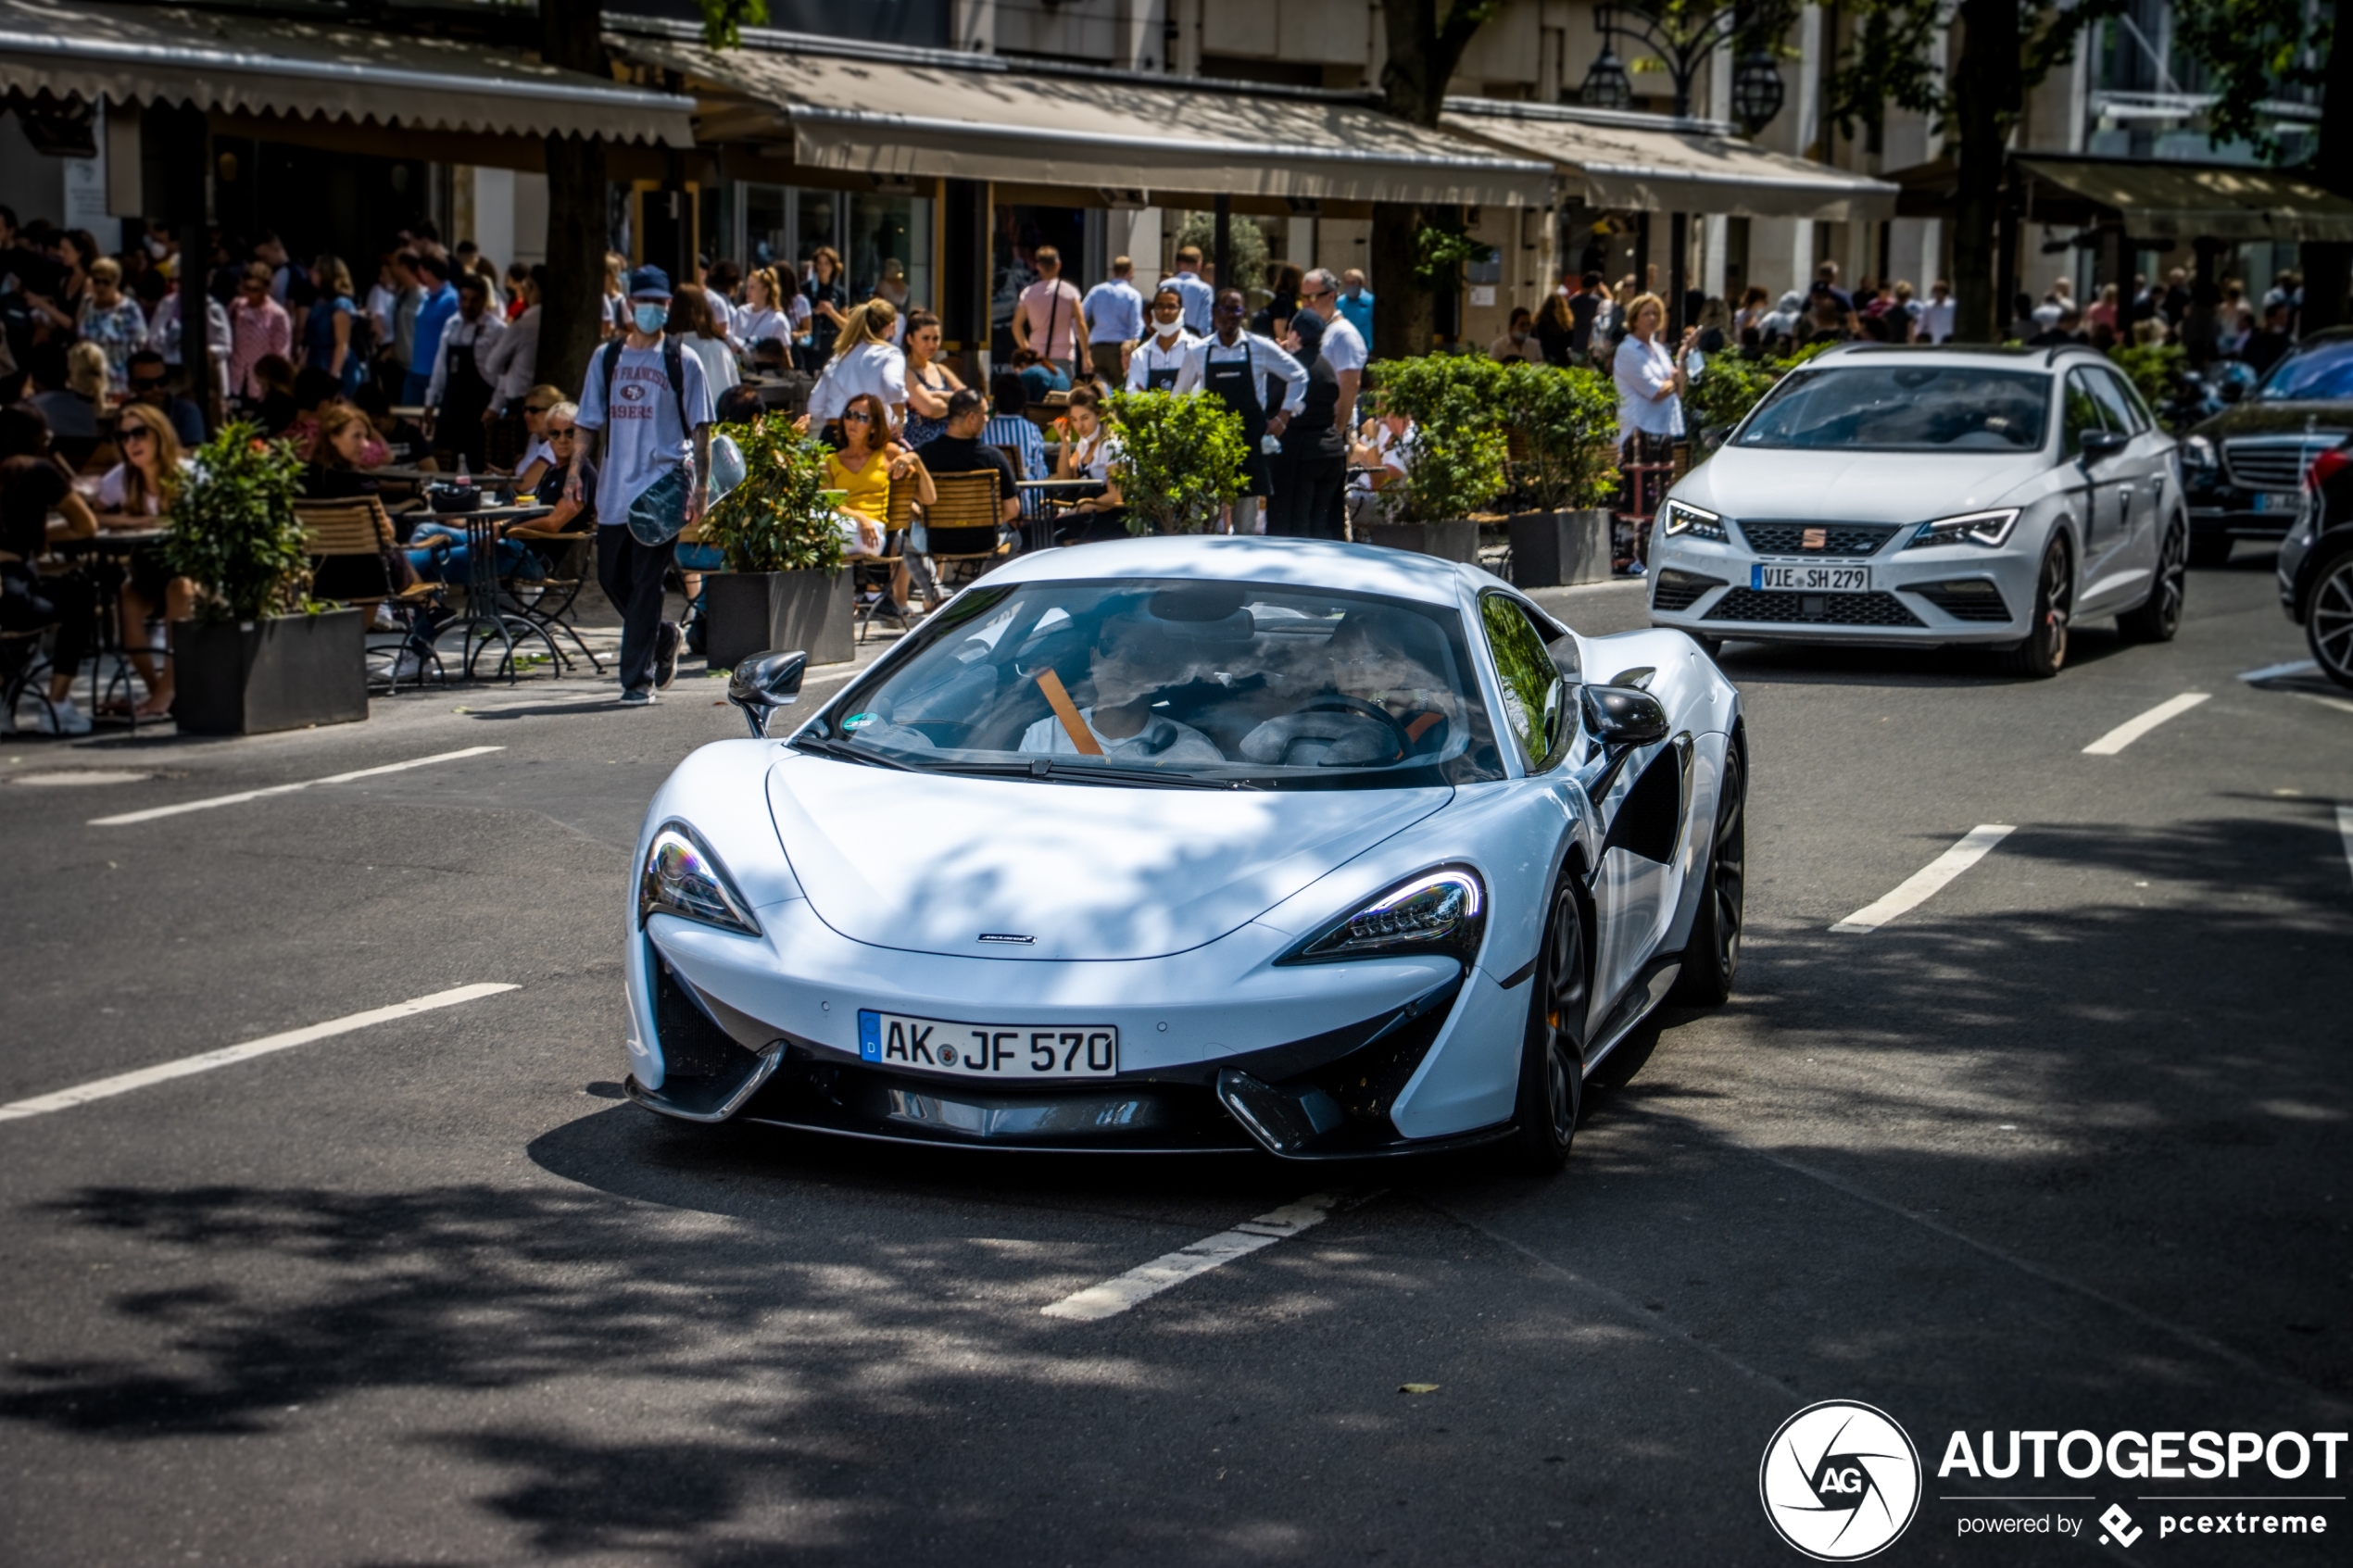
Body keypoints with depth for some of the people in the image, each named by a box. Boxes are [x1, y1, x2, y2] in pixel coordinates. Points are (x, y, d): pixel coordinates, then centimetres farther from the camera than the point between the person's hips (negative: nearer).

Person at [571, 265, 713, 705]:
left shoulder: (682, 362, 3)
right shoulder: (606, 358, 12)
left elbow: (700, 429, 2)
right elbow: (590, 421, 14)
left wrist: (699, 487, -6)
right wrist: (577, 469, 0)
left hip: (662, 484, -4)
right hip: (614, 486, 4)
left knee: (646, 582, -8)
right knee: (612, 576, 9)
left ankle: (638, 678, -5)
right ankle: (662, 636, 34)